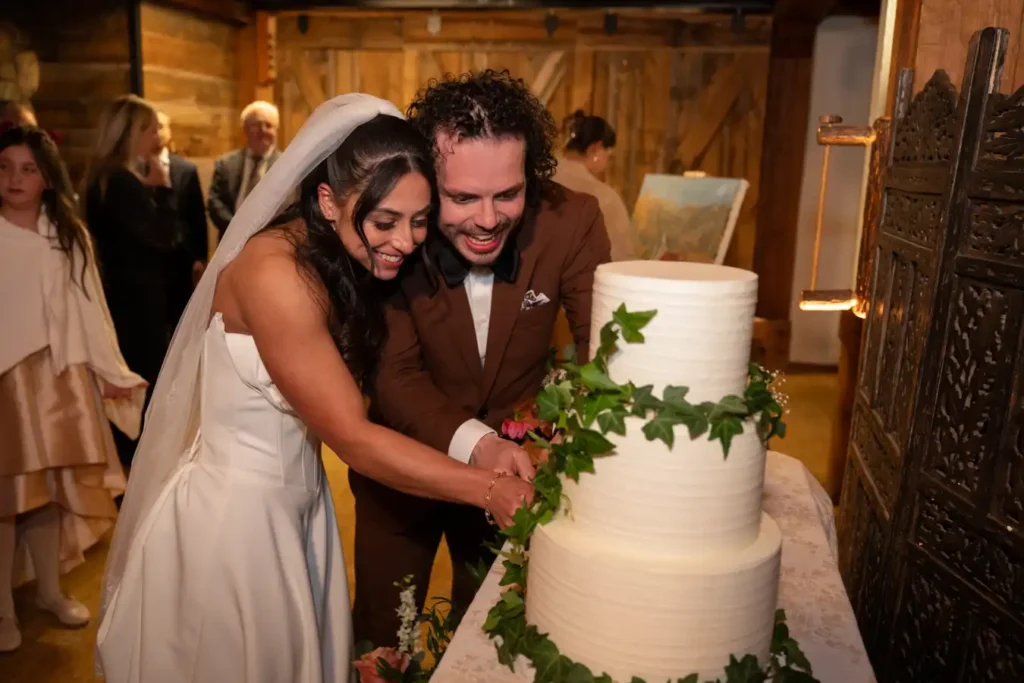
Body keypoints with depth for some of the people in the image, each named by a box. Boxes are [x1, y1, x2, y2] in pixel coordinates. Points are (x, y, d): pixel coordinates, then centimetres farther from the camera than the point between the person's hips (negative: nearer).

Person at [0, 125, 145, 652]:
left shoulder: (67, 235, 7)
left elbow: (88, 308, 6)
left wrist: (111, 372, 4)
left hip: (58, 377, 3)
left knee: (50, 486, 10)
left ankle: (49, 589, 26)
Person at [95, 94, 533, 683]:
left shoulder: (343, 262, -1)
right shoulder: (274, 271, -27)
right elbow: (352, 436, -26)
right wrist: (491, 489, -25)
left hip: (299, 502, 7)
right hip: (234, 514, -7)